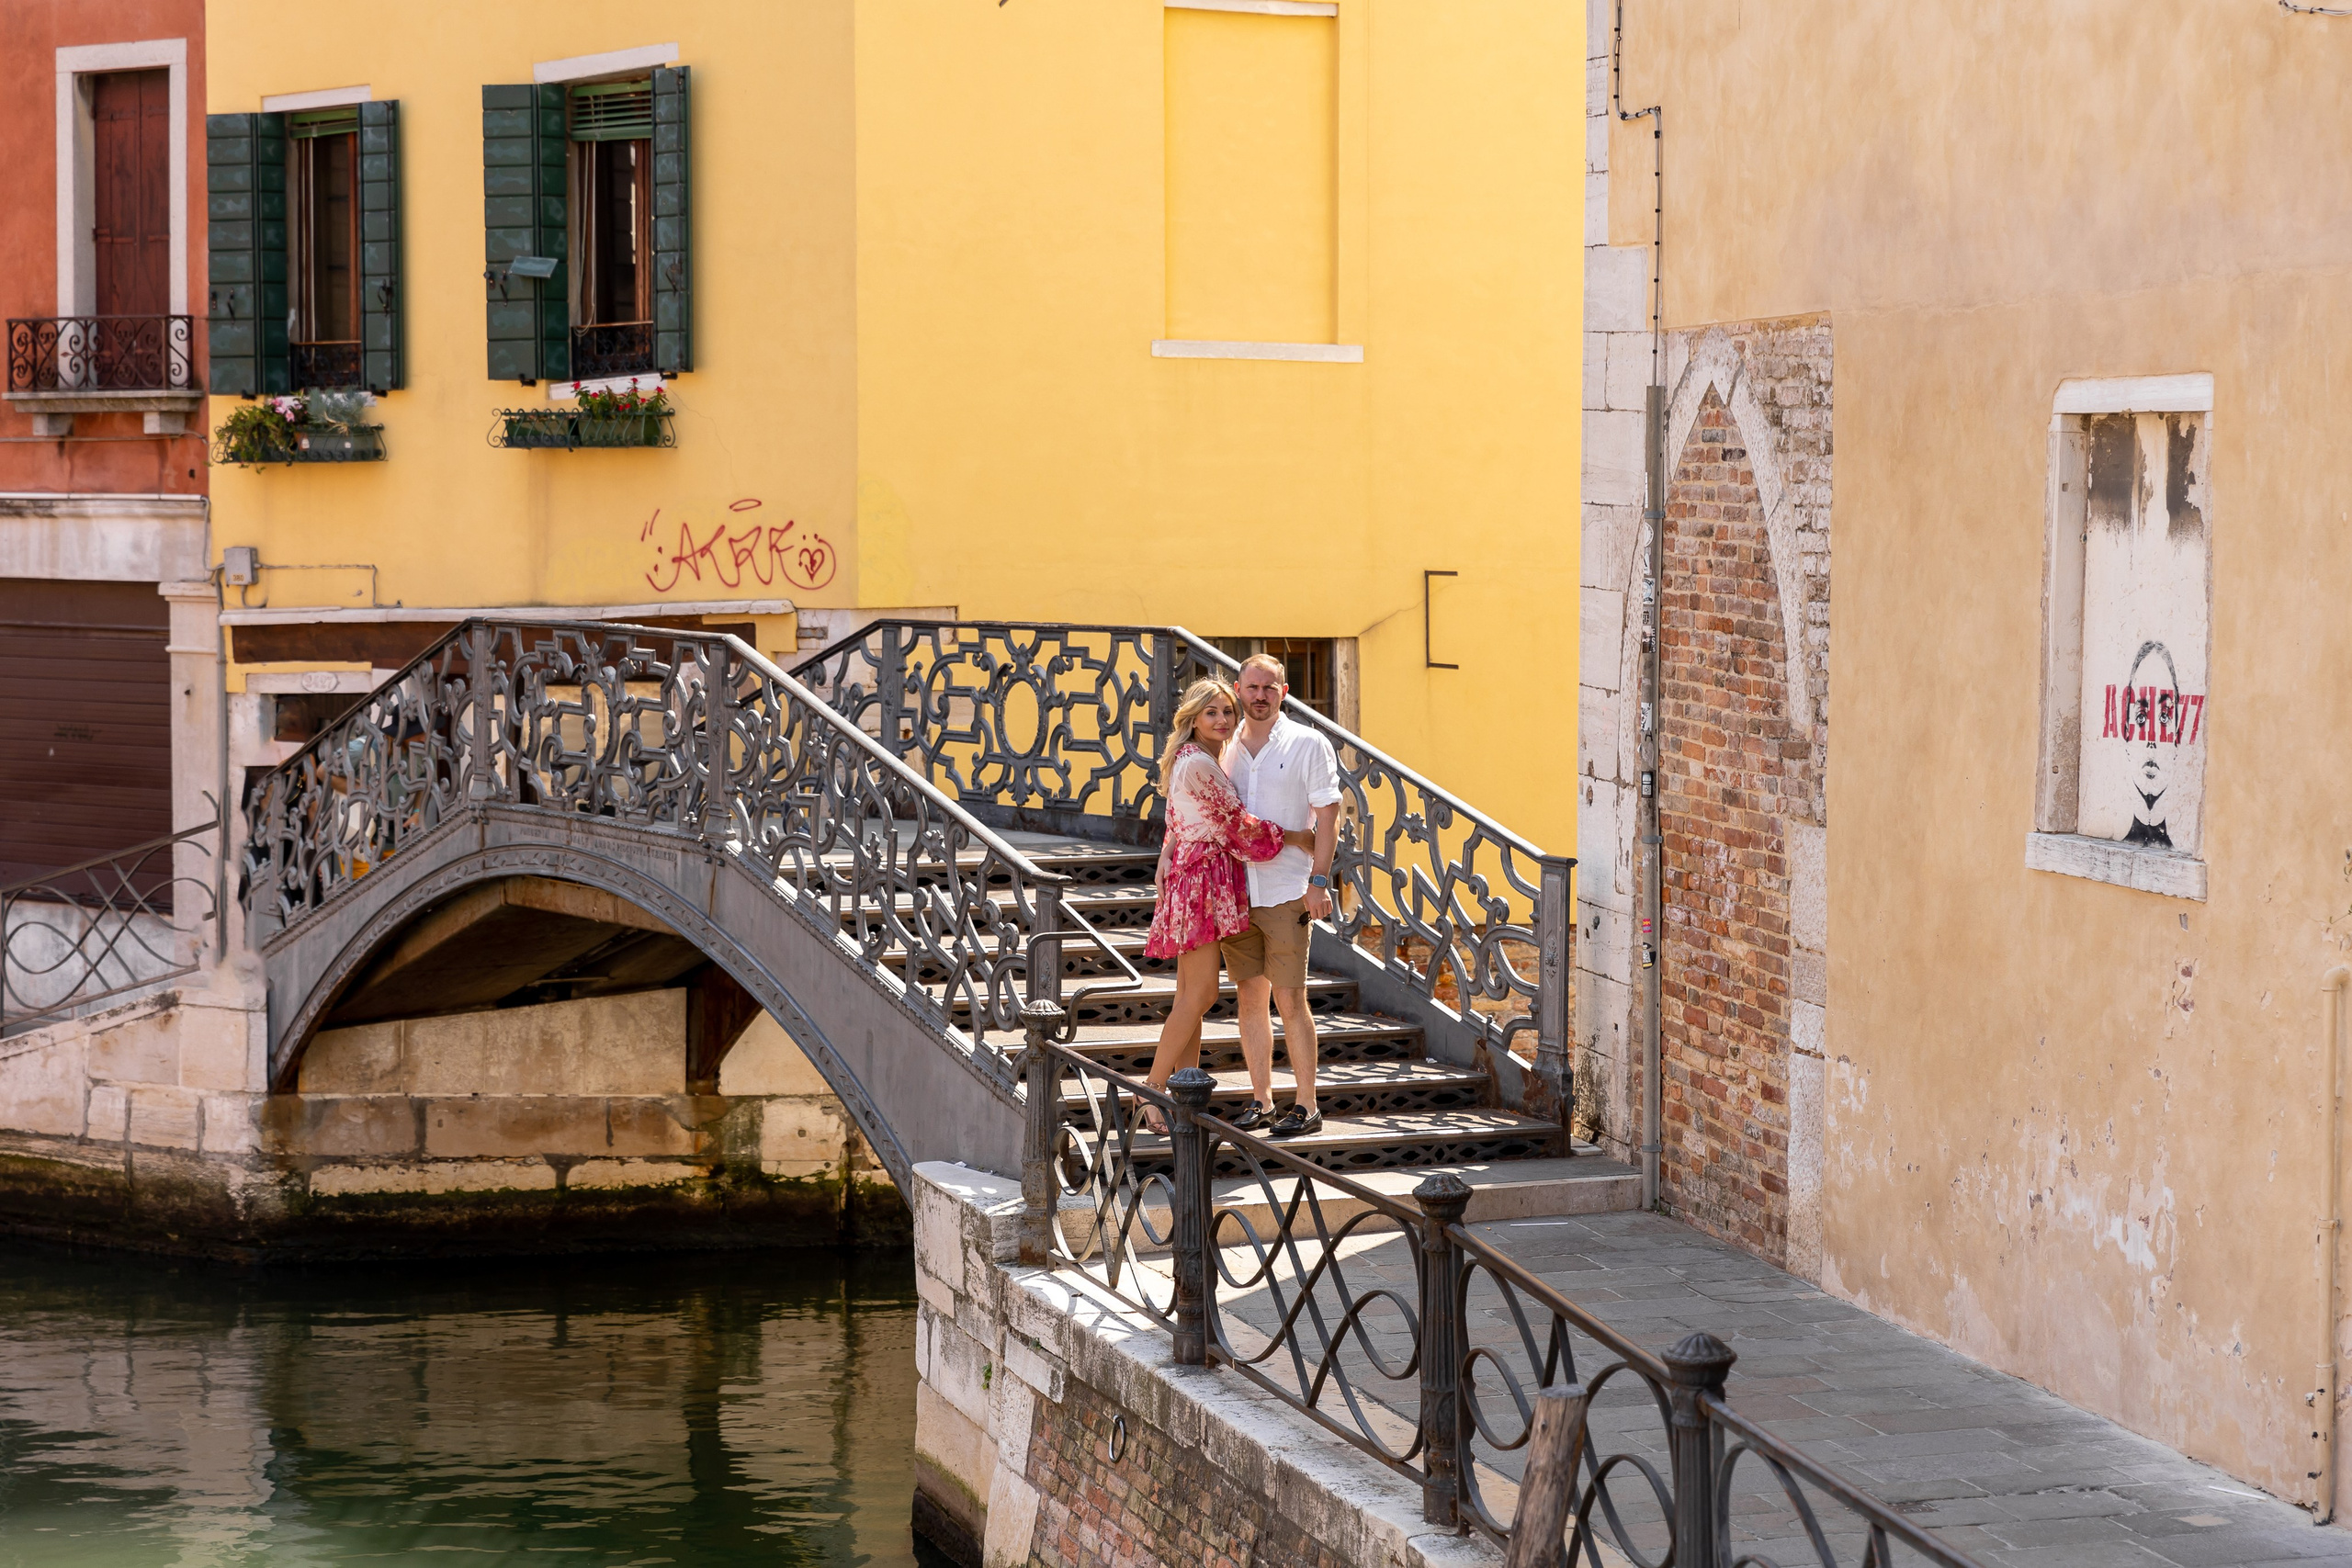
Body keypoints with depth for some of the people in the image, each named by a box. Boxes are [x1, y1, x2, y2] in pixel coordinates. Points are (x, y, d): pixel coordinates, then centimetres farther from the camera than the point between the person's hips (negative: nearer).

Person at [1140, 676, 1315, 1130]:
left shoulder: (1194, 761, 18)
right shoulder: (1200, 765, -13)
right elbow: (1238, 822, -10)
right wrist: (1298, 837, -1)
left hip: (1190, 873, 10)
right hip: (1202, 875, -10)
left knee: (1192, 996, 7)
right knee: (1200, 994, -11)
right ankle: (1153, 1091, -8)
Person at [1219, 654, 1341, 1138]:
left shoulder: (1307, 744, -1)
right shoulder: (1227, 749, 11)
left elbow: (1327, 815, -3)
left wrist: (1319, 881, -11)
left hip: (1287, 892, -4)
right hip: (1236, 892, 4)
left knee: (1289, 998, -5)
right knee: (1251, 996, 7)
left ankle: (1306, 1106, 0)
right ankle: (1260, 1101, 14)